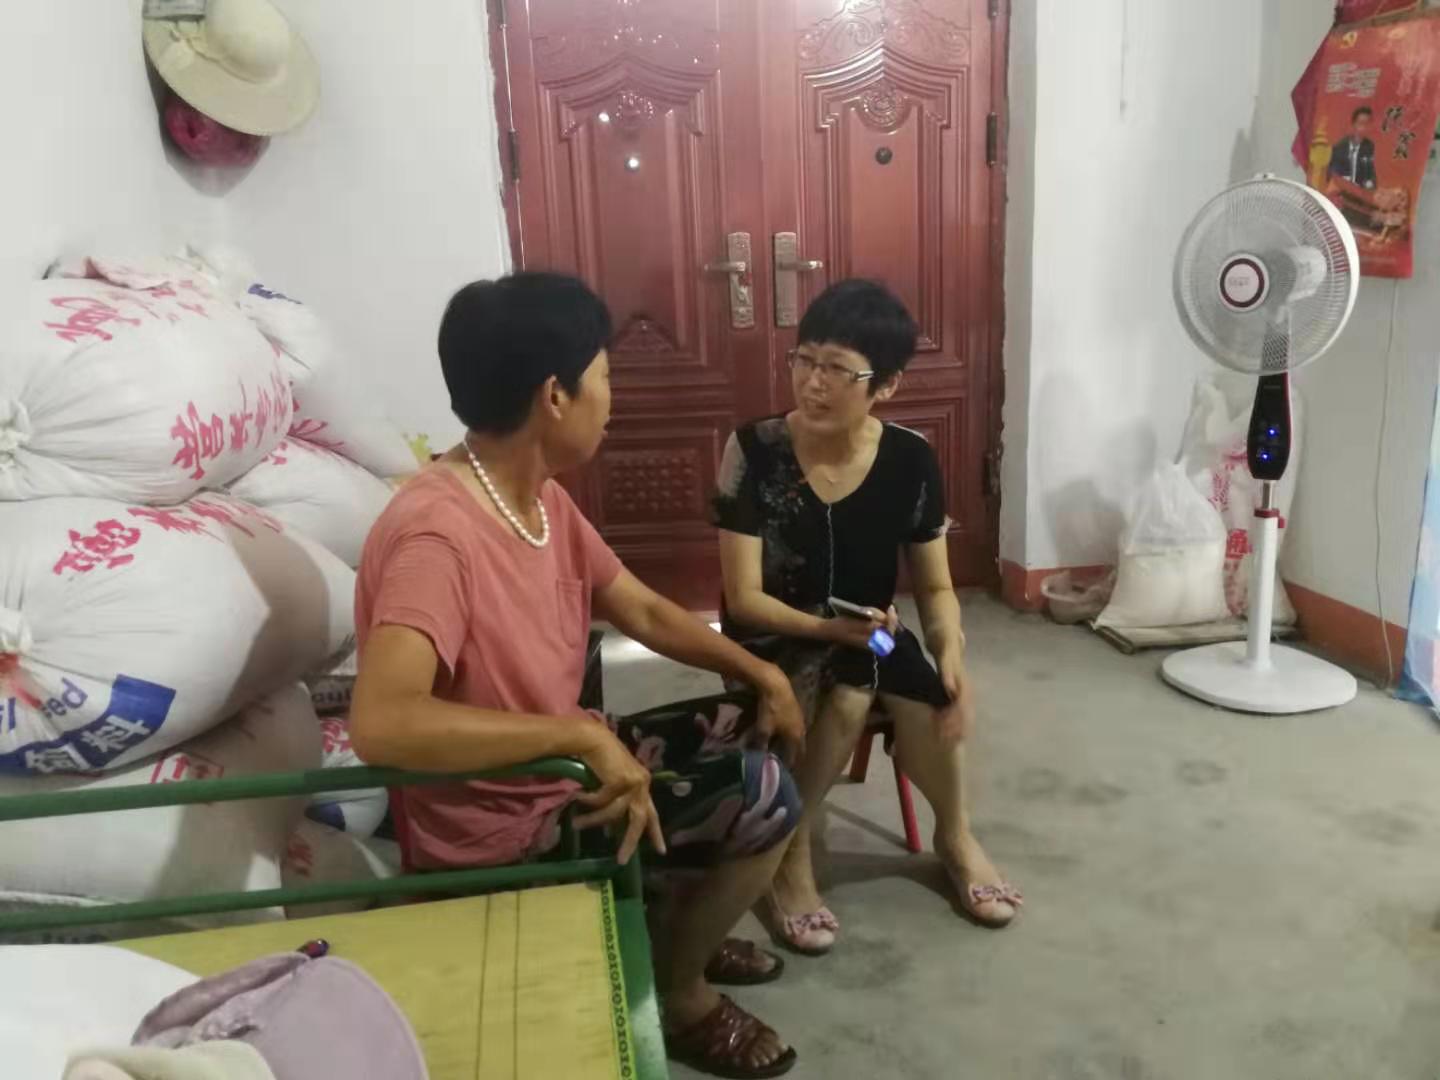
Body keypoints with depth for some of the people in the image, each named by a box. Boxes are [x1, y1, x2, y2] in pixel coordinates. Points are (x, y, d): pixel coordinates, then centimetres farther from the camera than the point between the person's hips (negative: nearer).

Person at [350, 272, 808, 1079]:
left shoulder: (543, 499, -1)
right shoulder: (436, 533, -30)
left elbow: (643, 611, 10)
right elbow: (381, 724, -43)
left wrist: (760, 673, 3)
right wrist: (583, 734, -38)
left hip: (558, 772, 9)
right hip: (498, 833, -9)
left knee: (752, 729, 14)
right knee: (764, 796, -10)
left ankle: (689, 933, 30)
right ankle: (678, 993, 14)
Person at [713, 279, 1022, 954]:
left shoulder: (911, 462, -9)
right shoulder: (755, 452, -18)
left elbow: (935, 587, -1)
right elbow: (743, 599, -17)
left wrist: (952, 657, -20)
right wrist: (828, 629, -30)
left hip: (869, 636, 3)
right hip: (773, 644, -3)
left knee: (932, 700, -26)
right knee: (854, 685, -33)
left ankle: (954, 834, 7)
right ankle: (788, 854, -11)